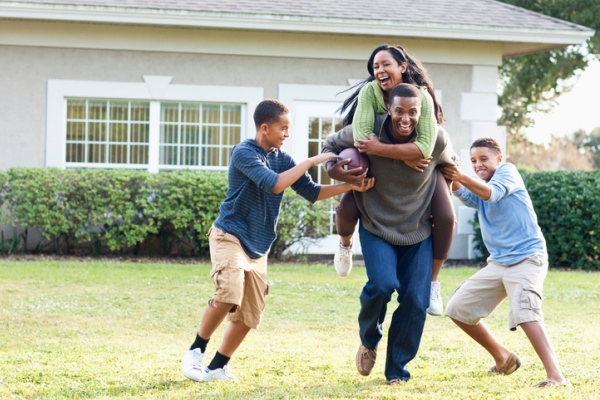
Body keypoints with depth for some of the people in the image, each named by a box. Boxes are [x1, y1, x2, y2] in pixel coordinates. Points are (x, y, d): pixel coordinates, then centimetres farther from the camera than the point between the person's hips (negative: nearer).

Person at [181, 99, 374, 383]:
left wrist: (351, 186, -3)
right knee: (229, 295, -28)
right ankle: (196, 351, -9)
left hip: (258, 247, 8)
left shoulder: (282, 159, 7)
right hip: (230, 236, -8)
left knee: (249, 316, 6)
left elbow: (311, 192, 9)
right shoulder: (244, 153, -15)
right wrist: (312, 161, -21)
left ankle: (217, 367, 20)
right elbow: (274, 185, -26)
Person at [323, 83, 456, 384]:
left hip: (418, 233, 2)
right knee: (382, 285, -23)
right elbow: (331, 145, 2)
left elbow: (449, 167, 9)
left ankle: (397, 370, 15)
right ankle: (368, 341, 9)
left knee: (415, 301, -3)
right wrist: (332, 168, -19)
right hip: (377, 227, -2)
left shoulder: (436, 139, -15)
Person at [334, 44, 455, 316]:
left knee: (446, 217, -20)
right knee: (346, 209, -21)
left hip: (421, 166, -1)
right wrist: (404, 156, -36)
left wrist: (380, 148, -45)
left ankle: (432, 282, 3)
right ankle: (345, 245, 19)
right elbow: (361, 137, -33)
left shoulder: (421, 97, -28)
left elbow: (425, 147, -39)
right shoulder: (370, 92, -23)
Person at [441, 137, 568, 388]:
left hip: (527, 258, -9)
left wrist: (461, 177, -36)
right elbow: (468, 198, -8)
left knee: (524, 312, -30)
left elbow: (491, 193, -25)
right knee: (458, 309, 8)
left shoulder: (507, 172, -4)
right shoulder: (478, 185, 16)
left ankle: (556, 376, -38)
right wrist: (452, 179, -26)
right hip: (498, 263, 9)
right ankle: (503, 359, 22)